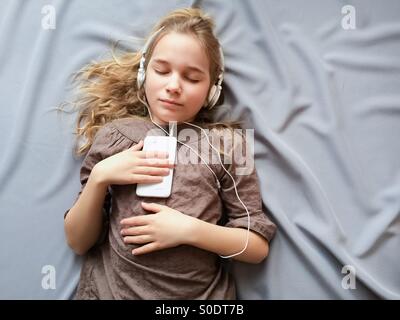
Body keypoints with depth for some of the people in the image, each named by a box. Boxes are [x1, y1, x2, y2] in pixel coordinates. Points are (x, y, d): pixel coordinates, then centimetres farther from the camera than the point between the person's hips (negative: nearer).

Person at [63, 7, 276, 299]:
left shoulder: (226, 143, -3)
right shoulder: (112, 136, 0)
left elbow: (258, 247, -2)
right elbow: (78, 242, 3)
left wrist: (189, 229, -15)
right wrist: (99, 177, -12)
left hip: (199, 293, 0)